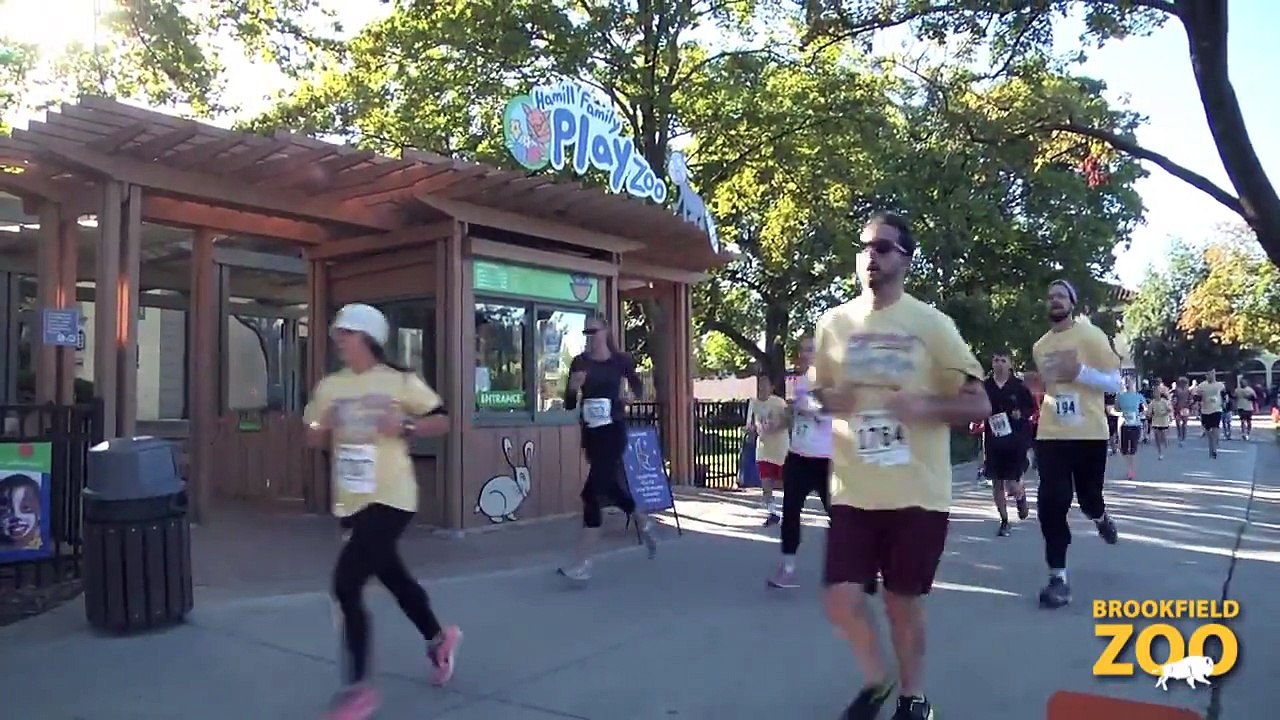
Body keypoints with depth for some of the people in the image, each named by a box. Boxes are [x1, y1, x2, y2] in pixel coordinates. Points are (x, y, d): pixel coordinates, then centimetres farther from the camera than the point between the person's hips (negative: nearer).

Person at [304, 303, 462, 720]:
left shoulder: (399, 381, -7)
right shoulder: (329, 387, 6)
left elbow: (441, 422, -3)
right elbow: (314, 440, 12)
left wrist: (404, 427, -19)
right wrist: (322, 429, -10)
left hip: (390, 498, -6)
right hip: (350, 501, 7)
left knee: (346, 584, -14)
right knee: (392, 576, 21)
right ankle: (438, 639, 46)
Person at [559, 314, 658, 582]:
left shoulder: (621, 360, -3)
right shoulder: (579, 362, 2)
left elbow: (637, 387, 17)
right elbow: (569, 405, 1)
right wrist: (573, 387, -18)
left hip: (614, 430, -5)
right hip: (590, 431, 5)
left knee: (592, 491, -13)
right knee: (609, 486, 16)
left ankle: (582, 564, -10)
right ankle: (644, 523, 44)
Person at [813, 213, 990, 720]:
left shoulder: (931, 323, -4)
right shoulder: (834, 323, 4)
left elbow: (979, 404, -2)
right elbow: (818, 391, 17)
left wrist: (923, 405, -21)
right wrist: (830, 400, -7)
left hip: (918, 493, -2)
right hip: (854, 492, 2)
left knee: (904, 602, 8)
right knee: (841, 601, -2)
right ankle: (875, 679, 28)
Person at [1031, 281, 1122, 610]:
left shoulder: (1091, 335, -5)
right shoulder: (1039, 347, 10)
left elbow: (1114, 383, -7)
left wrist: (1079, 371, -21)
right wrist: (1037, 389, 8)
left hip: (1089, 433, -3)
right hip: (1051, 434, 3)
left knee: (1088, 496, 11)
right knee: (1050, 504, -7)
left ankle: (1100, 516, 51)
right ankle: (1058, 577, 0)